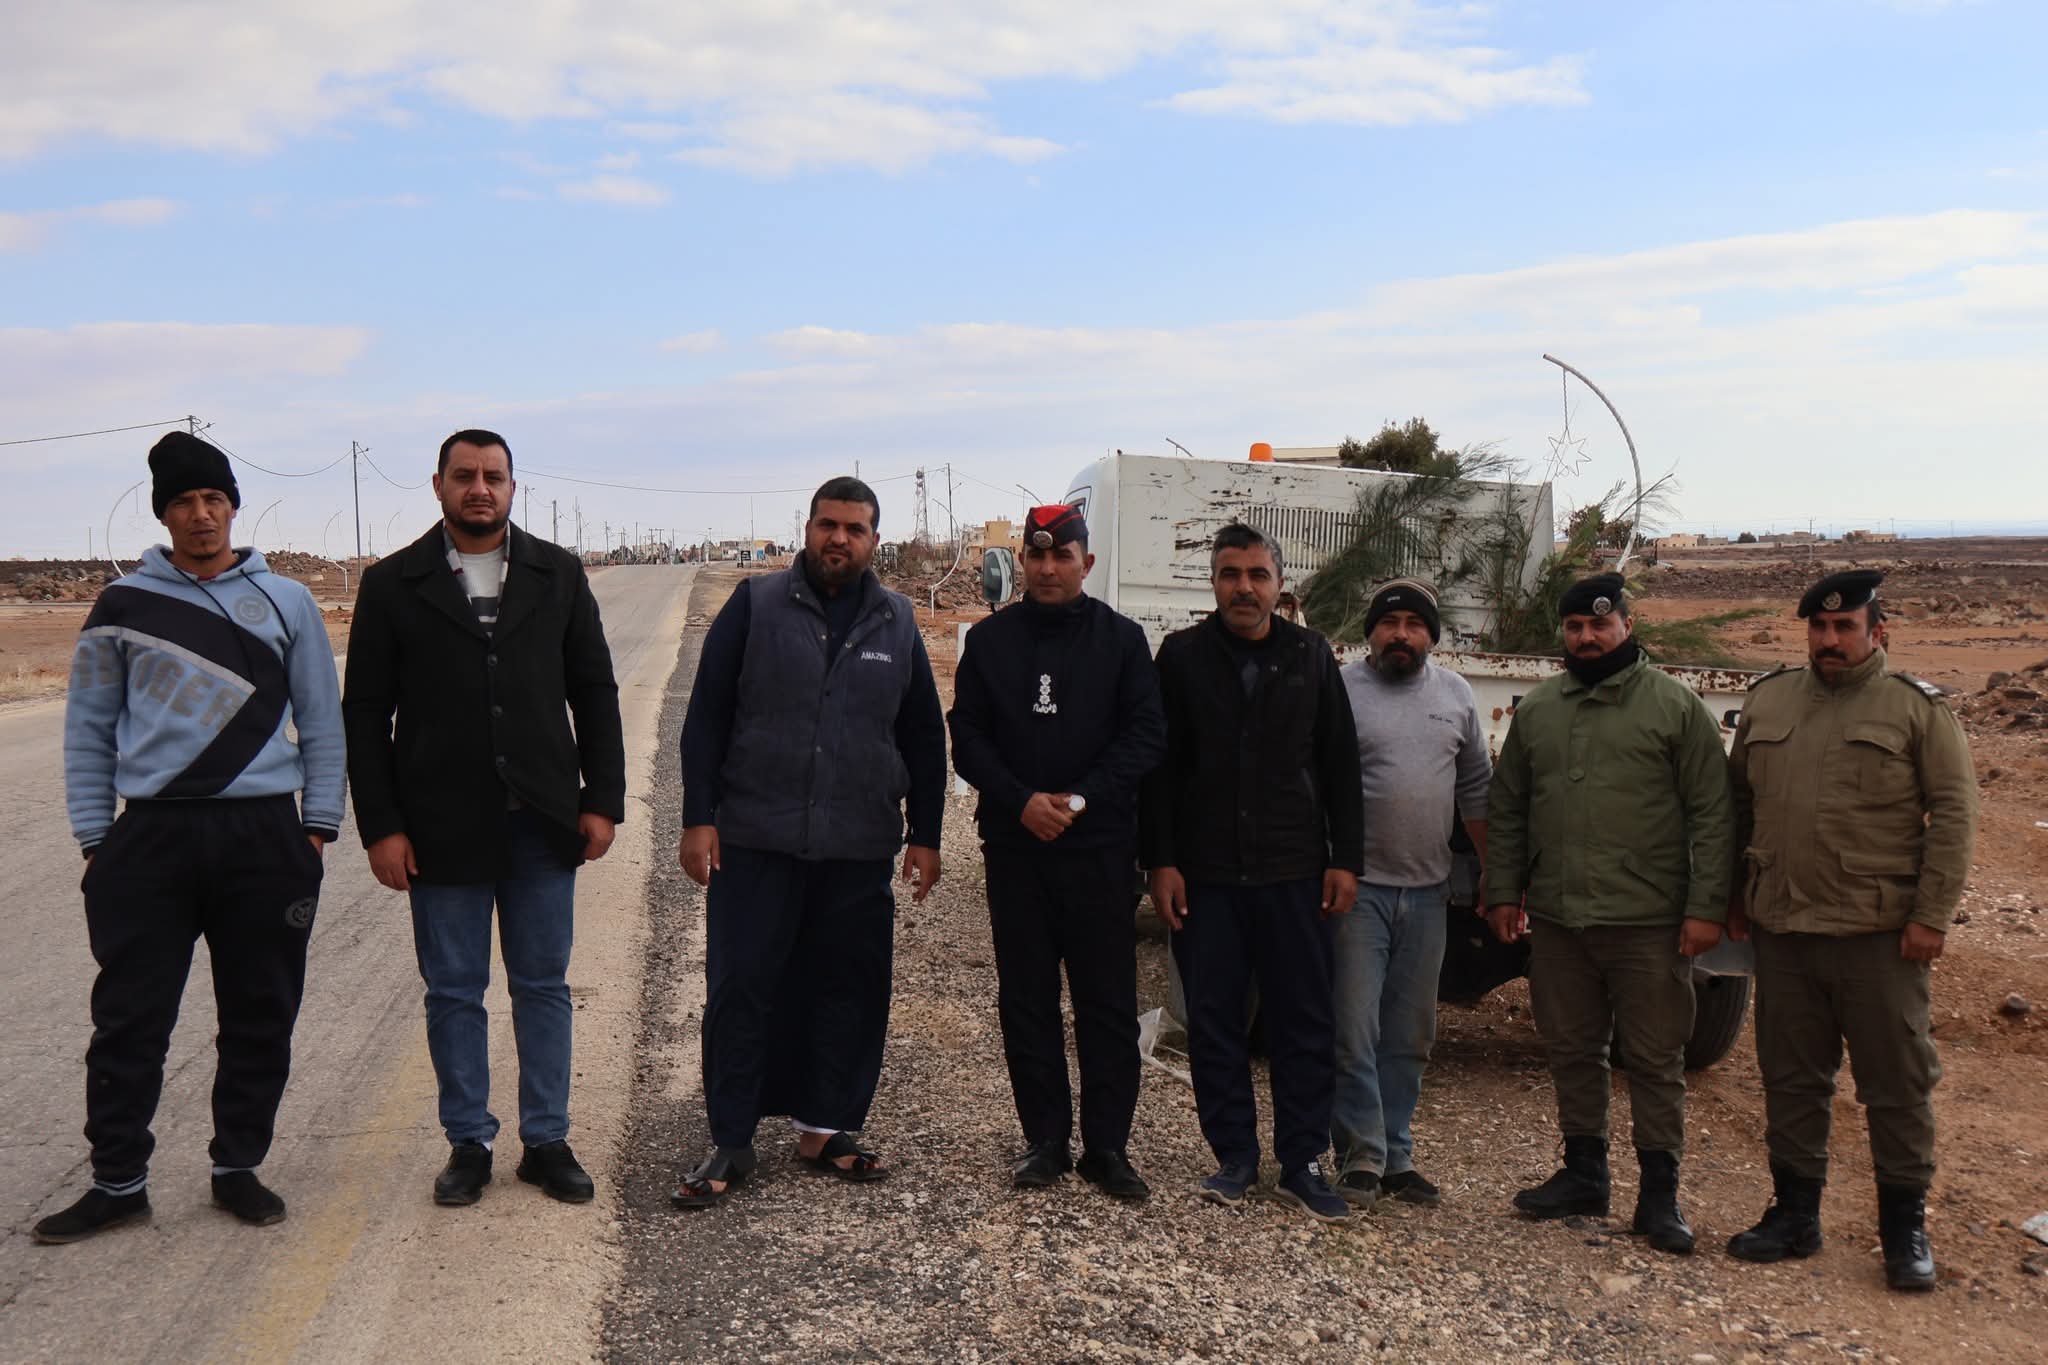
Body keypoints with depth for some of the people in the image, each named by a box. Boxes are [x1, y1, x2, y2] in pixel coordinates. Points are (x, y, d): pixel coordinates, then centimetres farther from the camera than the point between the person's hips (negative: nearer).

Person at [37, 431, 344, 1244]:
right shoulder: (123, 605, 6)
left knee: (260, 1017, 7)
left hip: (264, 836, 1)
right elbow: (89, 730, 9)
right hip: (152, 838, 0)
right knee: (128, 1020, 1)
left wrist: (318, 827, 3)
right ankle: (117, 1183, 14)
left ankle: (238, 1168, 21)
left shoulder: (285, 603, 7)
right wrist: (94, 839, 3)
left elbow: (322, 724, 10)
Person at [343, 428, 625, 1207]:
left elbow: (595, 691, 8)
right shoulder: (393, 584, 2)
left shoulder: (557, 575, 7)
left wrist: (603, 798, 1)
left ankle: (546, 1141, 18)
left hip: (541, 822, 1)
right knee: (453, 993, 7)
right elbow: (364, 714, 1)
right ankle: (468, 1143, 19)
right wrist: (380, 825, -6)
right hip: (443, 827, -1)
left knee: (543, 988, 8)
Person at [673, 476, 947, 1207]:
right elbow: (706, 716, 1)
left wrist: (925, 836, 9)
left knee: (850, 990, 8)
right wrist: (699, 818, -5)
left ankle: (825, 1128, 22)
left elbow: (925, 737, 14)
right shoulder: (755, 605, 1)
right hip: (754, 842, -2)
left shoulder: (897, 622, 9)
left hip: (860, 848, 3)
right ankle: (731, 1143, 11)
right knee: (739, 990, 0)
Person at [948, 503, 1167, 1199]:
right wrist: (1022, 801, -12)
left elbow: (1146, 732, -2)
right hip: (1014, 846, 2)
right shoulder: (990, 638, 8)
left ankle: (1108, 1146, 10)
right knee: (1026, 1000, 6)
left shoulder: (1121, 638, 4)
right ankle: (1045, 1141, 16)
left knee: (1108, 1000, 1)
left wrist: (1082, 799, -14)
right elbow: (968, 736, 3)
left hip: (1100, 846, -1)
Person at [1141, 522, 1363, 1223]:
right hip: (1204, 875, 0)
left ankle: (1302, 1164, 14)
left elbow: (1340, 764, 8)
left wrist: (1345, 859, 3)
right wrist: (1161, 861, -4)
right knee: (1213, 1021, 6)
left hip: (1294, 874, 1)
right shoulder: (1182, 655, 3)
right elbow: (1159, 766, 2)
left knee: (1305, 1021, 4)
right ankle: (1235, 1158, 18)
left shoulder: (1310, 655, 7)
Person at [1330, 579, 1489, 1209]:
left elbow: (1475, 791, 16)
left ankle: (1395, 1153, 20)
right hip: (1358, 888, -4)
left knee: (1409, 1037, 11)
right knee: (1354, 1029, -5)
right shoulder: (1340, 689, -4)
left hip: (1427, 891, 5)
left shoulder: (1455, 694, 10)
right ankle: (1361, 1153, 6)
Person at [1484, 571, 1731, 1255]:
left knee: (1656, 1059, 3)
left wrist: (1706, 907, -9)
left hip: (1648, 921, -4)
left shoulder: (1676, 705, -1)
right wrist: (1503, 891, 10)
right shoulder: (1536, 709, 11)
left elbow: (1710, 813, -4)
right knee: (1571, 1051, 13)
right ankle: (1584, 1172, 27)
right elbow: (1505, 808, 16)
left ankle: (1660, 1193, 13)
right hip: (1555, 919, 4)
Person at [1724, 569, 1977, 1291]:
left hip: (1881, 934, -4)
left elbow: (1953, 813, -5)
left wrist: (1931, 914, -11)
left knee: (1897, 1083, 4)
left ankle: (1906, 1227, 18)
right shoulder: (1767, 702, 9)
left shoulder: (1918, 708, -2)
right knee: (1791, 1078, 11)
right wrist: (1735, 894, 12)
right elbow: (1738, 804, 16)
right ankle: (1795, 1212, 24)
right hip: (1782, 931, 4)